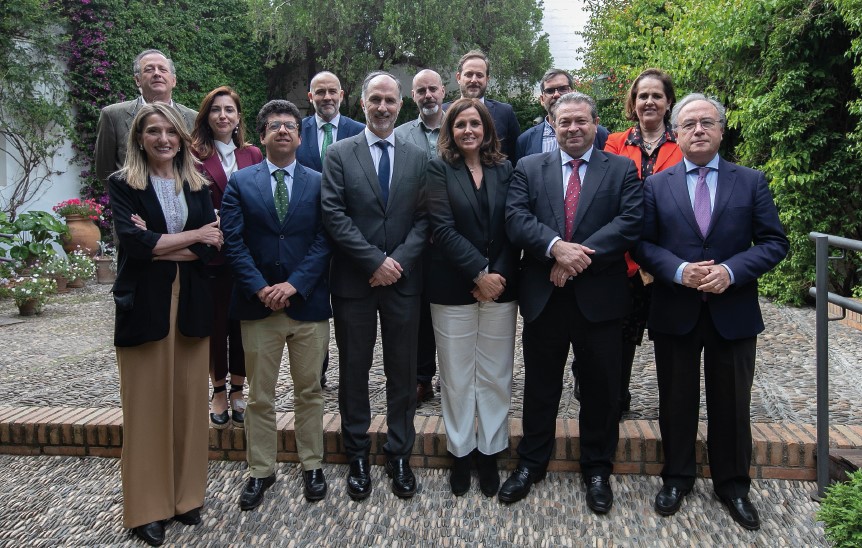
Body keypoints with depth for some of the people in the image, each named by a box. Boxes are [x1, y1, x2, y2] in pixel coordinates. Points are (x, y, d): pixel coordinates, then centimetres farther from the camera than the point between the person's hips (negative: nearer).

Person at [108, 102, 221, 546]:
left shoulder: (197, 186, 10)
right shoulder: (122, 184, 1)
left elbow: (211, 248, -1)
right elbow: (133, 242, -14)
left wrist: (157, 246, -11)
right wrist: (192, 236, -9)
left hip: (190, 304, 3)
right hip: (144, 305, -3)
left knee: (189, 400, 7)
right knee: (147, 404, 3)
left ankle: (185, 494, 22)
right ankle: (147, 506, 15)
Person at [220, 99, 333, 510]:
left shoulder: (319, 183, 4)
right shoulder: (240, 183, 5)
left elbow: (324, 241, -3)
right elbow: (233, 242, -3)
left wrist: (294, 284, -14)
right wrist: (260, 288, -14)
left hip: (307, 303, 0)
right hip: (258, 306, 0)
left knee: (309, 392, 10)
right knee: (259, 397, 9)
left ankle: (312, 467, 25)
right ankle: (260, 472, 23)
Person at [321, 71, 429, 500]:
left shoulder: (418, 158, 7)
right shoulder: (339, 154, 1)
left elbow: (424, 218, 1)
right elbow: (334, 215, -7)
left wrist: (398, 260, -12)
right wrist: (375, 261, -14)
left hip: (403, 279, 1)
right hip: (353, 280, -1)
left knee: (402, 371, 9)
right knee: (354, 370, 9)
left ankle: (399, 455, 23)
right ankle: (357, 457, 24)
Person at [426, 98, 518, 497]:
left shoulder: (504, 170, 7)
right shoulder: (439, 170, -1)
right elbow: (444, 228, -10)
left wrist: (499, 276, -11)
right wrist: (480, 273, -16)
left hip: (500, 287, 2)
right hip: (453, 289, -2)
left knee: (495, 376, 8)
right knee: (457, 377, 7)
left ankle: (490, 454, 23)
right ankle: (460, 453, 22)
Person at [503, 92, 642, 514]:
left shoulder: (622, 170, 4)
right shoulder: (529, 168, 8)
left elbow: (630, 222, -10)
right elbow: (516, 219, -7)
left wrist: (580, 256, -19)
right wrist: (556, 247, -23)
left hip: (599, 297, -1)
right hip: (543, 296, 1)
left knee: (601, 387, 11)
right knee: (540, 385, 13)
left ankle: (597, 470, 29)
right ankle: (531, 463, 30)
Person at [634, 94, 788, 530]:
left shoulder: (751, 182, 2)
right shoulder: (656, 185, 3)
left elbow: (774, 242, -2)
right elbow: (642, 244, -1)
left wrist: (730, 271, -18)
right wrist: (679, 270, -18)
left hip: (733, 312, 0)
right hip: (674, 312, 0)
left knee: (732, 404, 11)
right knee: (676, 401, 12)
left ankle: (733, 484, 30)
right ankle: (677, 477, 31)